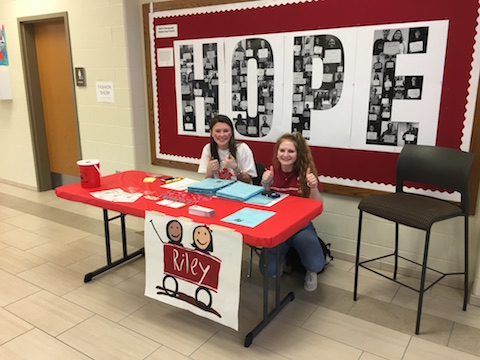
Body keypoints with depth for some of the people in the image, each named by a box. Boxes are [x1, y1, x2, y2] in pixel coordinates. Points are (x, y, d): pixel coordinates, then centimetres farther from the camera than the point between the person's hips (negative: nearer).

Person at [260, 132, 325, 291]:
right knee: (268, 269, -19)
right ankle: (282, 258, 17)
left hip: (301, 226, -1)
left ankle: (310, 271, 14)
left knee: (316, 264, -26)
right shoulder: (271, 172, -2)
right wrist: (265, 185, -19)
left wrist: (313, 187, -26)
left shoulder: (306, 173, -7)